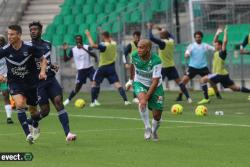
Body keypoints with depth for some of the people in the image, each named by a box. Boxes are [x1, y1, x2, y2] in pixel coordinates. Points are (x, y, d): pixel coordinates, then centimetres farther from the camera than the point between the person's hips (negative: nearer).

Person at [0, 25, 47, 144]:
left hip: (31, 82, 1)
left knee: (33, 108, 13)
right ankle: (28, 134, -24)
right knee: (20, 104, -25)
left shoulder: (30, 47, -15)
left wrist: (43, 71, -19)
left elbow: (43, 59, -2)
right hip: (15, 83, -1)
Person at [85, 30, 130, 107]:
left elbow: (93, 45, -31)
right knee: (117, 84, -2)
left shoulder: (103, 45, -18)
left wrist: (88, 36, -21)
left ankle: (93, 102, 13)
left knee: (95, 83, 13)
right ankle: (125, 100, -15)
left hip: (102, 67, -4)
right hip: (112, 67, 4)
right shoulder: (114, 44, 0)